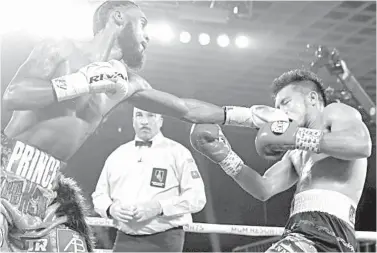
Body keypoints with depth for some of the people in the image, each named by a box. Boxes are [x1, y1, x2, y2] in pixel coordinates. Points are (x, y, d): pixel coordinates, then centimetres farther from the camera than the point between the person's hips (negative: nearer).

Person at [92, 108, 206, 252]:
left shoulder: (177, 153, 0)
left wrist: (159, 207, -18)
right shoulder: (117, 155, 14)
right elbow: (100, 194, 19)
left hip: (163, 241, -4)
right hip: (125, 240, 4)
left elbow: (197, 197, -7)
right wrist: (110, 209, -4)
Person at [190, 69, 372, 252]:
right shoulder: (297, 154, 32)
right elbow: (265, 189, 16)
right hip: (301, 231, 9)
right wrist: (225, 157, 5)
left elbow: (361, 144, -14)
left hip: (325, 231, -9)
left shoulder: (335, 112, 10)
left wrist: (294, 136, -14)